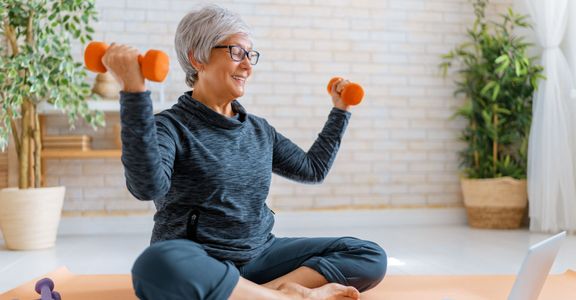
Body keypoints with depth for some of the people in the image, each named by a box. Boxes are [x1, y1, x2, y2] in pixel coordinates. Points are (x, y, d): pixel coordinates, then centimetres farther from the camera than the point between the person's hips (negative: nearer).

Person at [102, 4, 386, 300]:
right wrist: (134, 90, -35)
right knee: (159, 266, -42)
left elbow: (313, 168, 26)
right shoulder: (171, 127, -7)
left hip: (259, 254, 6)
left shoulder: (259, 129, 13)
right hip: (199, 262, -5)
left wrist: (340, 110, 27)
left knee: (370, 255, -7)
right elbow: (148, 186, -29)